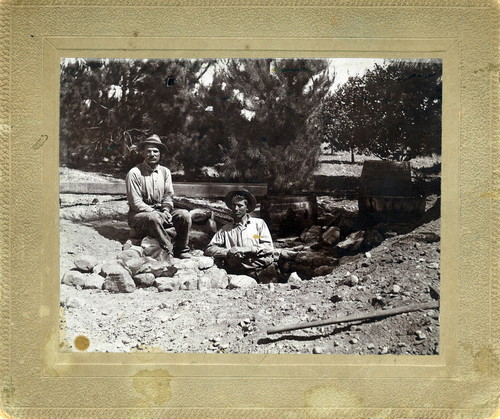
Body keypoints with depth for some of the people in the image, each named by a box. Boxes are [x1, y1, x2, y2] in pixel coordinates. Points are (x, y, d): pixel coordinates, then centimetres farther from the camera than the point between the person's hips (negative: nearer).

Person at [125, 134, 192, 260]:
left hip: (160, 212, 5)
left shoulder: (165, 172, 8)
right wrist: (157, 213, -22)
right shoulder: (134, 173, -10)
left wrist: (166, 210, -15)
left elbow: (169, 195, 7)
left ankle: (182, 251, -6)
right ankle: (168, 251, -23)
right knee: (154, 218, -38)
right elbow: (136, 203, -14)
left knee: (184, 215, -18)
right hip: (139, 215, -5)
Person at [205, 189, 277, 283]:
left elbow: (269, 247, 4)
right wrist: (228, 252, -8)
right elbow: (209, 249, 8)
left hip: (264, 269, 0)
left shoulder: (259, 223, 14)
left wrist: (244, 250, -4)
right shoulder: (225, 230, 15)